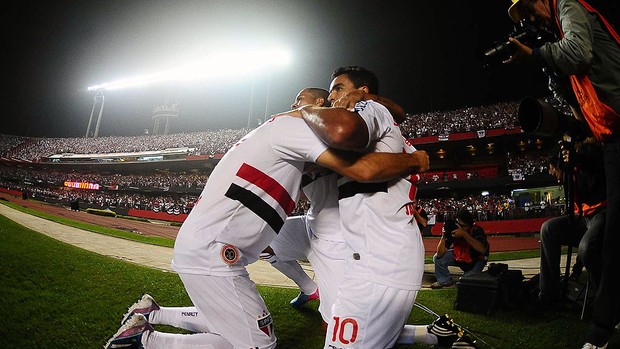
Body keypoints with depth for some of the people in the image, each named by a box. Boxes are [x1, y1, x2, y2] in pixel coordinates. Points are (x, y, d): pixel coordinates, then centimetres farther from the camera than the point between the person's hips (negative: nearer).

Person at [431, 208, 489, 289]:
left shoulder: (476, 230, -30)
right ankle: (445, 281, 13)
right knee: (437, 258, -12)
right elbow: (440, 254, -23)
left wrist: (464, 234, -52)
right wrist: (443, 236, -36)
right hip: (459, 256, 4)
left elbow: (482, 249, -50)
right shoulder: (452, 230, -21)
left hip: (477, 259, -4)